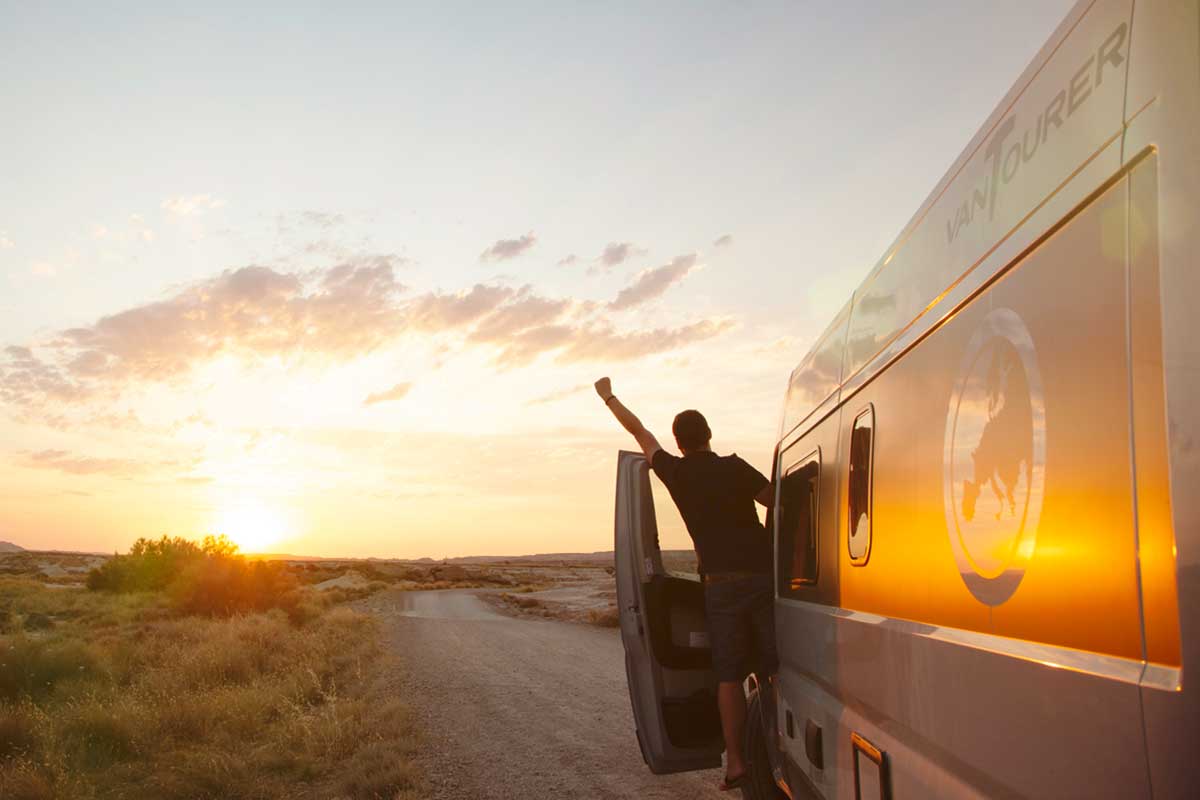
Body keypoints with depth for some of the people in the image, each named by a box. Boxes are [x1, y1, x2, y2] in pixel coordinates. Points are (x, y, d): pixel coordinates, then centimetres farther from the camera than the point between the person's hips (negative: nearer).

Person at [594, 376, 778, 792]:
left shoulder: (675, 472, 2)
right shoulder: (734, 468, -3)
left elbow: (640, 432, 15)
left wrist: (608, 397, 28)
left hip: (721, 585, 1)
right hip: (761, 575, -1)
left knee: (729, 675, 7)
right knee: (778, 668, 4)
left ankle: (735, 763, 7)